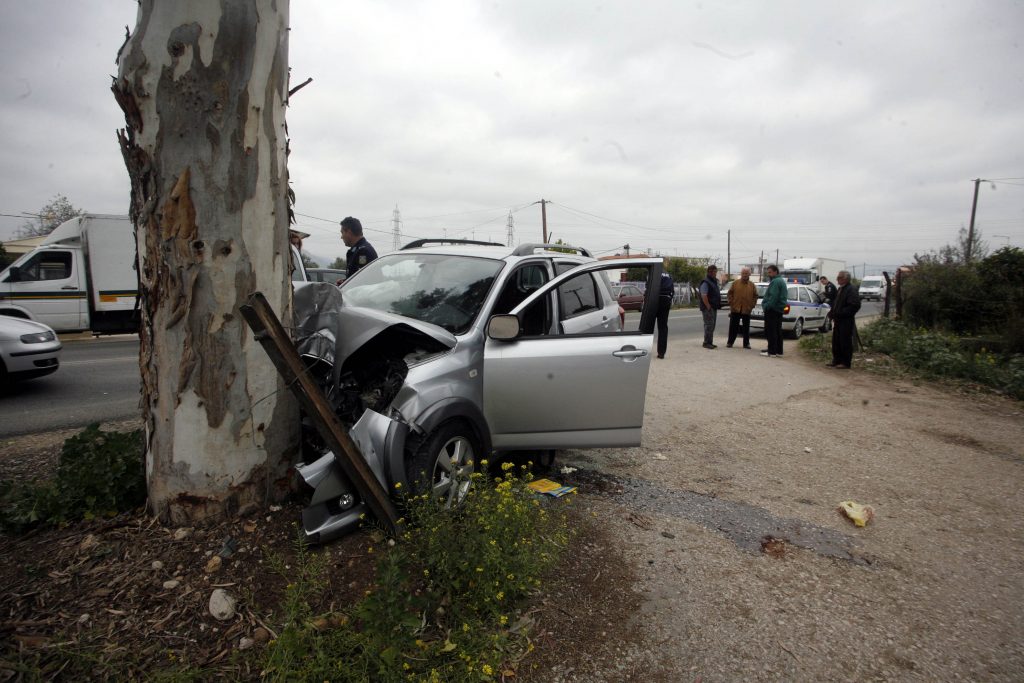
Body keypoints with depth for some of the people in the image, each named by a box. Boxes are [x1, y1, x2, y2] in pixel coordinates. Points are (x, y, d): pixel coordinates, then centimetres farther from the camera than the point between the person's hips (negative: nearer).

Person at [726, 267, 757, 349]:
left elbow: (755, 296, 7)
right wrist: (731, 303, -3)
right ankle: (730, 342, 12)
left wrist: (752, 305, -1)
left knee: (746, 328, 7)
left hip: (746, 310, 1)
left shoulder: (752, 285, 5)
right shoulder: (735, 283, 2)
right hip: (735, 309, -1)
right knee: (733, 327, 4)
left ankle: (746, 343, 14)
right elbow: (730, 294, 4)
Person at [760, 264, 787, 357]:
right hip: (779, 310, 11)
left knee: (771, 331, -9)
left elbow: (773, 297, -24)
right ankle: (778, 351, 18)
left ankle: (772, 351, -9)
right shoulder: (781, 281, 18)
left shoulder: (775, 282, -16)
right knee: (777, 331, 13)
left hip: (772, 310, -11)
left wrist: (767, 306, -18)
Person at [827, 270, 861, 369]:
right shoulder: (840, 289, 17)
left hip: (846, 321, -9)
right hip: (838, 320, 9)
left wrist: (840, 313, -23)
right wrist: (832, 313, 9)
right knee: (836, 342, 12)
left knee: (845, 342, -3)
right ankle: (837, 360, 21)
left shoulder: (851, 290, -13)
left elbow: (855, 306, -21)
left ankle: (845, 363, 4)